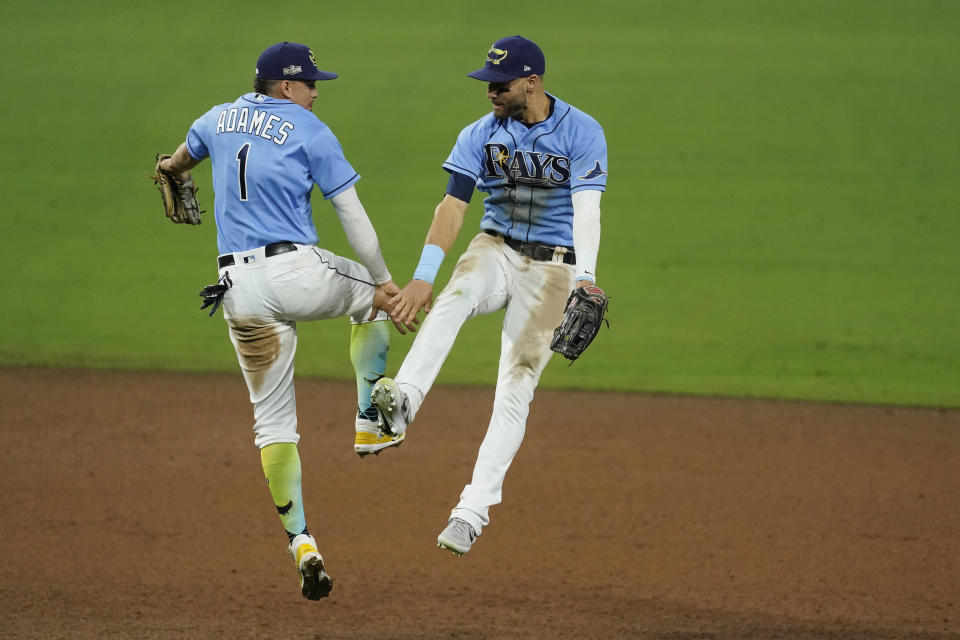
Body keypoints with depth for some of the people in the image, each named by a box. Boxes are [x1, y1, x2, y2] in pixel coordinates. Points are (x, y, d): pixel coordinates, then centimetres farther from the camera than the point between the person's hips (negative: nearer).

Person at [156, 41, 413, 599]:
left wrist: (173, 171, 63)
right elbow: (352, 214, -4)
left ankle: (301, 542, -4)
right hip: (299, 272, -4)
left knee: (273, 420, 7)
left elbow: (184, 155, 39)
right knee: (374, 293, 30)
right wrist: (384, 282, 2)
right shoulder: (308, 131, -1)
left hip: (241, 288, 4)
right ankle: (369, 422, 22)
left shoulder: (218, 120, 15)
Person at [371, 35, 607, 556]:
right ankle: (404, 400, -52)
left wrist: (585, 278, -35)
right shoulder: (480, 135, 0)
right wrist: (423, 276, -18)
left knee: (516, 387, -11)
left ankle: (473, 509, -12)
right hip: (495, 250, 2)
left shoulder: (581, 133, -10)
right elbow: (452, 206, -6)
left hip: (552, 267, -2)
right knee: (456, 296, -34)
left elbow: (587, 209, -19)